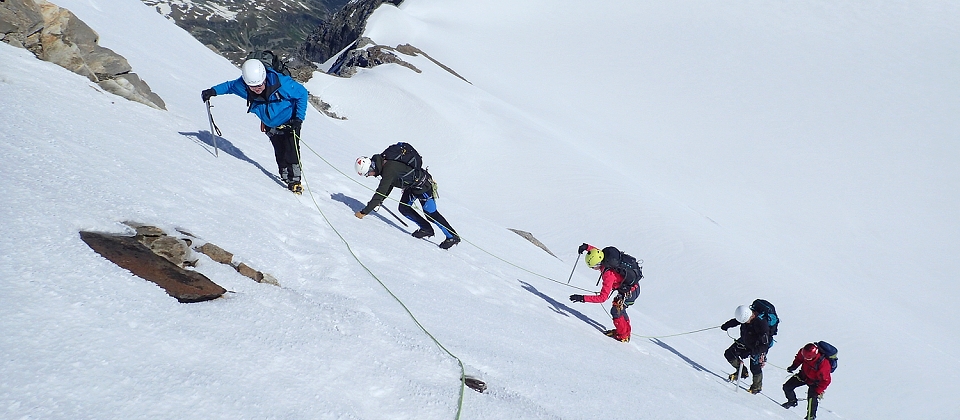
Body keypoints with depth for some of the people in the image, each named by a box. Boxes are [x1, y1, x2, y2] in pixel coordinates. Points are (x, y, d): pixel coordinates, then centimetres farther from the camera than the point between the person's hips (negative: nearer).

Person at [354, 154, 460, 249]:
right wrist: (379, 201, 12)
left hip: (423, 184, -10)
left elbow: (381, 193, -34)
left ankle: (453, 236, 0)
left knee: (430, 213, -8)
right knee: (404, 208, 5)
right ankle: (427, 229, 18)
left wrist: (364, 212, -32)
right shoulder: (382, 164, -1)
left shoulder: (389, 170, -31)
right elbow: (388, 185, 16)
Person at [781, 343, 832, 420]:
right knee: (787, 387, 6)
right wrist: (793, 366, -9)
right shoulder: (804, 352, -26)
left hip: (815, 381, -5)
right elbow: (799, 358, 1)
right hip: (803, 375, 5)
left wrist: (817, 392, -30)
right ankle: (792, 401, 36)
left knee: (812, 398, -18)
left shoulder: (823, 364, -40)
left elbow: (825, 381, -29)